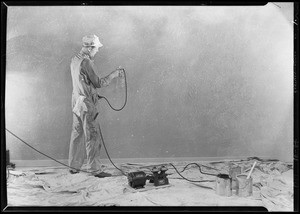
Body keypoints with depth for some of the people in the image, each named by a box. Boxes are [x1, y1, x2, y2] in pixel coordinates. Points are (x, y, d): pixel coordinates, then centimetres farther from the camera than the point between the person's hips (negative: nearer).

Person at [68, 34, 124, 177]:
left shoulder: (75, 59, 11)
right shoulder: (86, 62, -18)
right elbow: (98, 83, -16)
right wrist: (114, 74, -8)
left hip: (76, 101, 9)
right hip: (86, 103, -9)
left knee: (77, 134, 15)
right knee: (92, 136, -2)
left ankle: (74, 166, 24)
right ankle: (95, 169, 6)